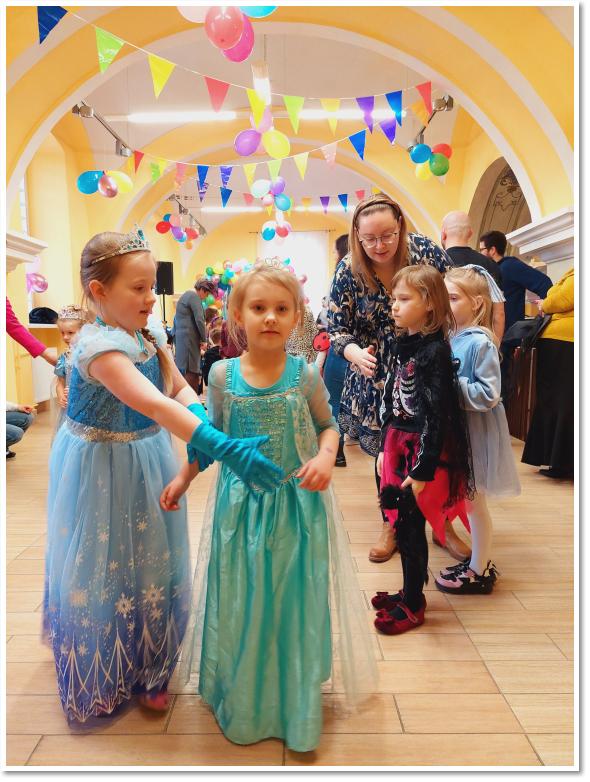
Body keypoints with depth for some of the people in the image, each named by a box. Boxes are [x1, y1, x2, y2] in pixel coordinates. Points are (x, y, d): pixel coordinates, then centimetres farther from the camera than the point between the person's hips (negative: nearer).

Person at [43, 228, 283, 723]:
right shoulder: (100, 346, -28)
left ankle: (149, 671, 41)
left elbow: (179, 387, -1)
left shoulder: (148, 331, -4)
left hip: (148, 461, 7)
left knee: (153, 565, 17)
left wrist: (200, 428, -22)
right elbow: (154, 406, -41)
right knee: (105, 570, 11)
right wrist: (224, 446, -48)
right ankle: (100, 683, 38)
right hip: (102, 469, -7)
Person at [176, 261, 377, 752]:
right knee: (240, 607, 13)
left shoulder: (305, 374, -8)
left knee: (295, 605, 10)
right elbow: (213, 437, 8)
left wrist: (326, 456, -17)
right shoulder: (223, 375, -5)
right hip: (241, 505, 1)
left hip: (297, 506, -1)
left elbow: (327, 425, 3)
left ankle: (295, 707, 32)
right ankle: (243, 704, 37)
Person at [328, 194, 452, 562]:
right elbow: (338, 328, -7)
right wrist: (354, 352, -28)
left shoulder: (428, 252, -11)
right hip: (378, 374, 1)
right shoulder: (349, 272, -11)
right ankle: (392, 524, 30)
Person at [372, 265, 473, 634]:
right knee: (399, 520, 15)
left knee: (411, 525, 2)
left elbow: (438, 414, -19)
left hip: (424, 451, -7)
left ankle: (413, 605, 20)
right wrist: (385, 448, 16)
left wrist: (424, 469, -18)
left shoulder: (435, 351, -16)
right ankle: (409, 591, 33)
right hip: (399, 446, 8)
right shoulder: (403, 345, 8)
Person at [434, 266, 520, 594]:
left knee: (474, 501, 6)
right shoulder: (452, 338, 4)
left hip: (477, 433, -8)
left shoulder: (481, 343, -19)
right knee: (470, 500, 18)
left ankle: (479, 571, 24)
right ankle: (481, 560, 36)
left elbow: (489, 395, -22)